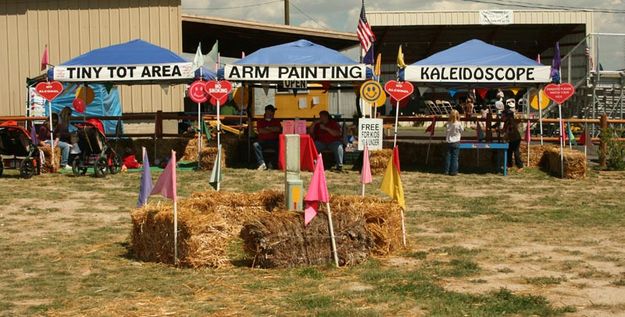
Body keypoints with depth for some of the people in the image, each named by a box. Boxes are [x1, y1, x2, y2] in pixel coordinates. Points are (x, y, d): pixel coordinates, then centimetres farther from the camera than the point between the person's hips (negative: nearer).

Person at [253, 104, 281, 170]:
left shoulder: (276, 121, 21)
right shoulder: (260, 122, 19)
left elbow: (278, 129, 1)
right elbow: (260, 131, -1)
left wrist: (267, 128, 0)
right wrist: (273, 130, 2)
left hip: (274, 141, 0)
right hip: (263, 141, 0)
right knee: (255, 144, -32)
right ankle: (262, 163, -42)